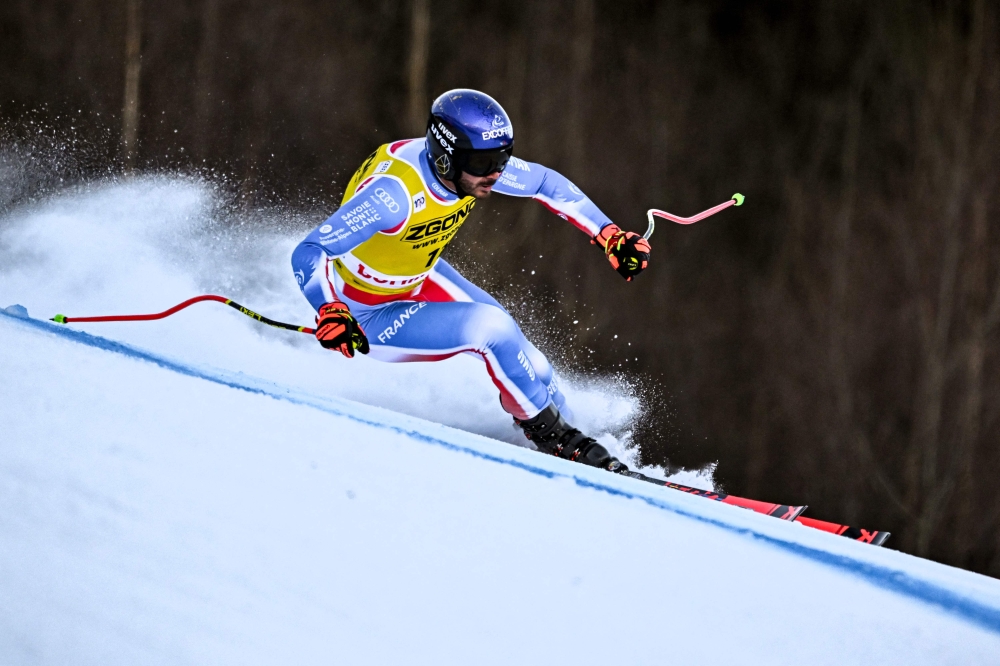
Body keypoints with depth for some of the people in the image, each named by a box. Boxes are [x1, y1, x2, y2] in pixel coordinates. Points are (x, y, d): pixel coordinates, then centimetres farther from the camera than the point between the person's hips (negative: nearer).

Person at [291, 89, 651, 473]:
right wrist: (330, 312, -56)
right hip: (367, 318, -7)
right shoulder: (395, 191, -38)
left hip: (419, 279, 7)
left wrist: (610, 235, -3)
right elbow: (309, 254, -39)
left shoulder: (473, 163, -17)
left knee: (529, 368, 2)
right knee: (491, 329, -23)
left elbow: (546, 183, 2)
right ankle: (552, 435, -3)